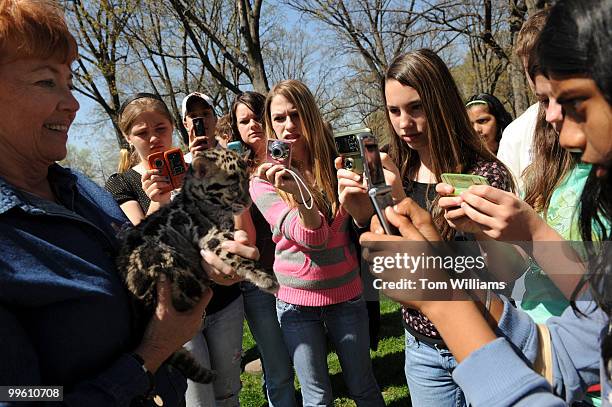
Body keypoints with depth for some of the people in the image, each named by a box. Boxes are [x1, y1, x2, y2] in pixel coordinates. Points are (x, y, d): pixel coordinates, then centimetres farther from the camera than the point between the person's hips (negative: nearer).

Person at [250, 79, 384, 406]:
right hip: (296, 301, -1)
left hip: (346, 294, 1)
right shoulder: (264, 180, -7)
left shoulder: (336, 164, -2)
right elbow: (312, 238, -20)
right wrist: (300, 194, -38)